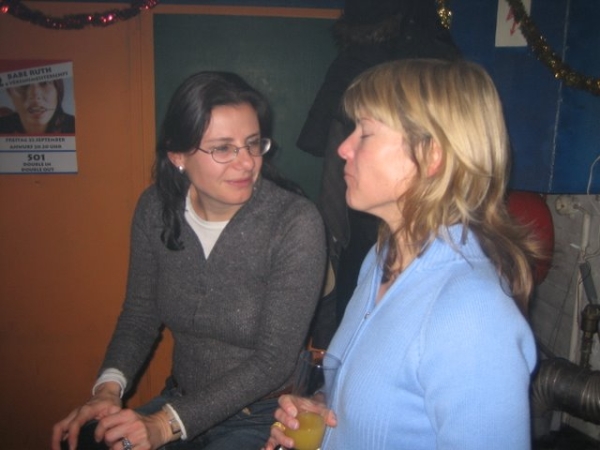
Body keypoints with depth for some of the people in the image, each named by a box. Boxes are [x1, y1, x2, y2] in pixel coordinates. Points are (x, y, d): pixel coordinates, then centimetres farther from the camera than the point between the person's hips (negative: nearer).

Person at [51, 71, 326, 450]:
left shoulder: (296, 223, -21)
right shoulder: (156, 208, -8)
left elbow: (274, 359, -20)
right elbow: (140, 315, 2)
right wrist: (109, 388, -16)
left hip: (264, 418, -3)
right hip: (181, 400, 4)